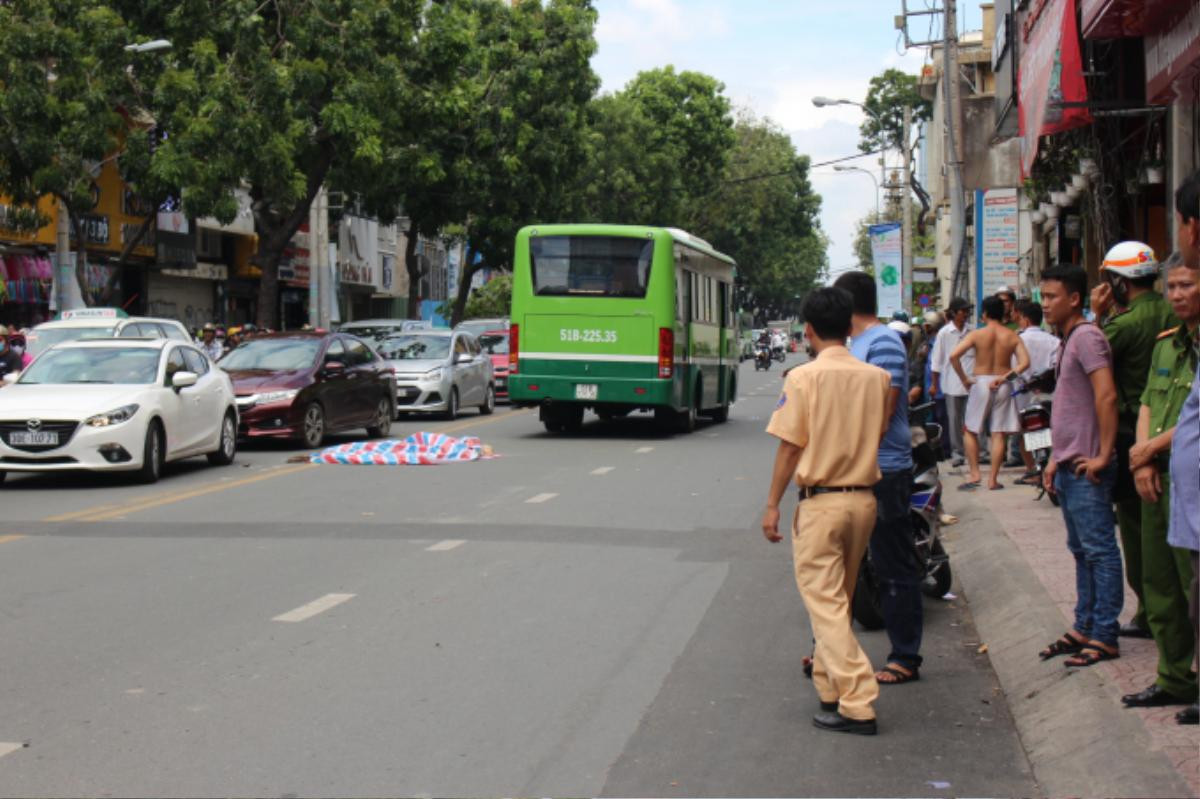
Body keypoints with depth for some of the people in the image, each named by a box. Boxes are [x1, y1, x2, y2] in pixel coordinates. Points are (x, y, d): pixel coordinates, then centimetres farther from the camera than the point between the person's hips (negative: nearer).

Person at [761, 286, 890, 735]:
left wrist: (772, 505, -4)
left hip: (820, 501, -5)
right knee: (840, 598, 19)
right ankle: (829, 684, 30)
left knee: (825, 602, -3)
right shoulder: (876, 377, 2)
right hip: (864, 497, 5)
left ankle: (858, 703, -10)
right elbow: (879, 434, 10)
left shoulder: (804, 378, -11)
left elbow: (790, 446, -10)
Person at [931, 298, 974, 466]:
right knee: (954, 419, 3)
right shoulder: (944, 333, -3)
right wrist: (935, 384, 3)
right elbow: (937, 360, 2)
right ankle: (958, 453, 12)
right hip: (952, 383, -1)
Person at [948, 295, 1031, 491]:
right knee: (998, 434, 4)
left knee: (970, 431, 11)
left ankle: (974, 474, 1)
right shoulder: (1012, 337, 0)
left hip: (980, 382, -2)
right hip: (1003, 386, 2)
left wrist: (964, 379, -7)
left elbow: (954, 355, -16)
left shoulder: (976, 335, -5)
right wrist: (1005, 377, -7)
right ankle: (993, 479, 3)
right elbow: (1025, 362, -11)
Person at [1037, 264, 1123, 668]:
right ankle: (1084, 628, 22)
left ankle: (1104, 636, 0)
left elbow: (1106, 396, -24)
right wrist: (1056, 459, 21)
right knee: (1081, 551, 15)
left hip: (1087, 471, -10)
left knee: (1099, 551, -4)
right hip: (1070, 467, 10)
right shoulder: (1069, 339, 18)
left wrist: (1103, 456, -23)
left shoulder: (1087, 337, -14)